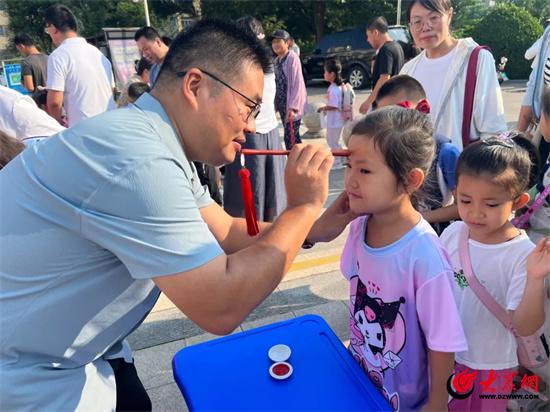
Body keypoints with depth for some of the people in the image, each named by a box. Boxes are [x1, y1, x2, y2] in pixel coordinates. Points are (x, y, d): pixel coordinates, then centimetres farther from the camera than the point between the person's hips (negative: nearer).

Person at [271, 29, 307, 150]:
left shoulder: (292, 58, -12)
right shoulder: (276, 61, 12)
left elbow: (298, 84, -17)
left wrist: (293, 107, -22)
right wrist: (275, 103, 12)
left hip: (292, 105, -8)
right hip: (282, 104, 8)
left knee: (290, 138, -8)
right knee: (293, 136, 15)